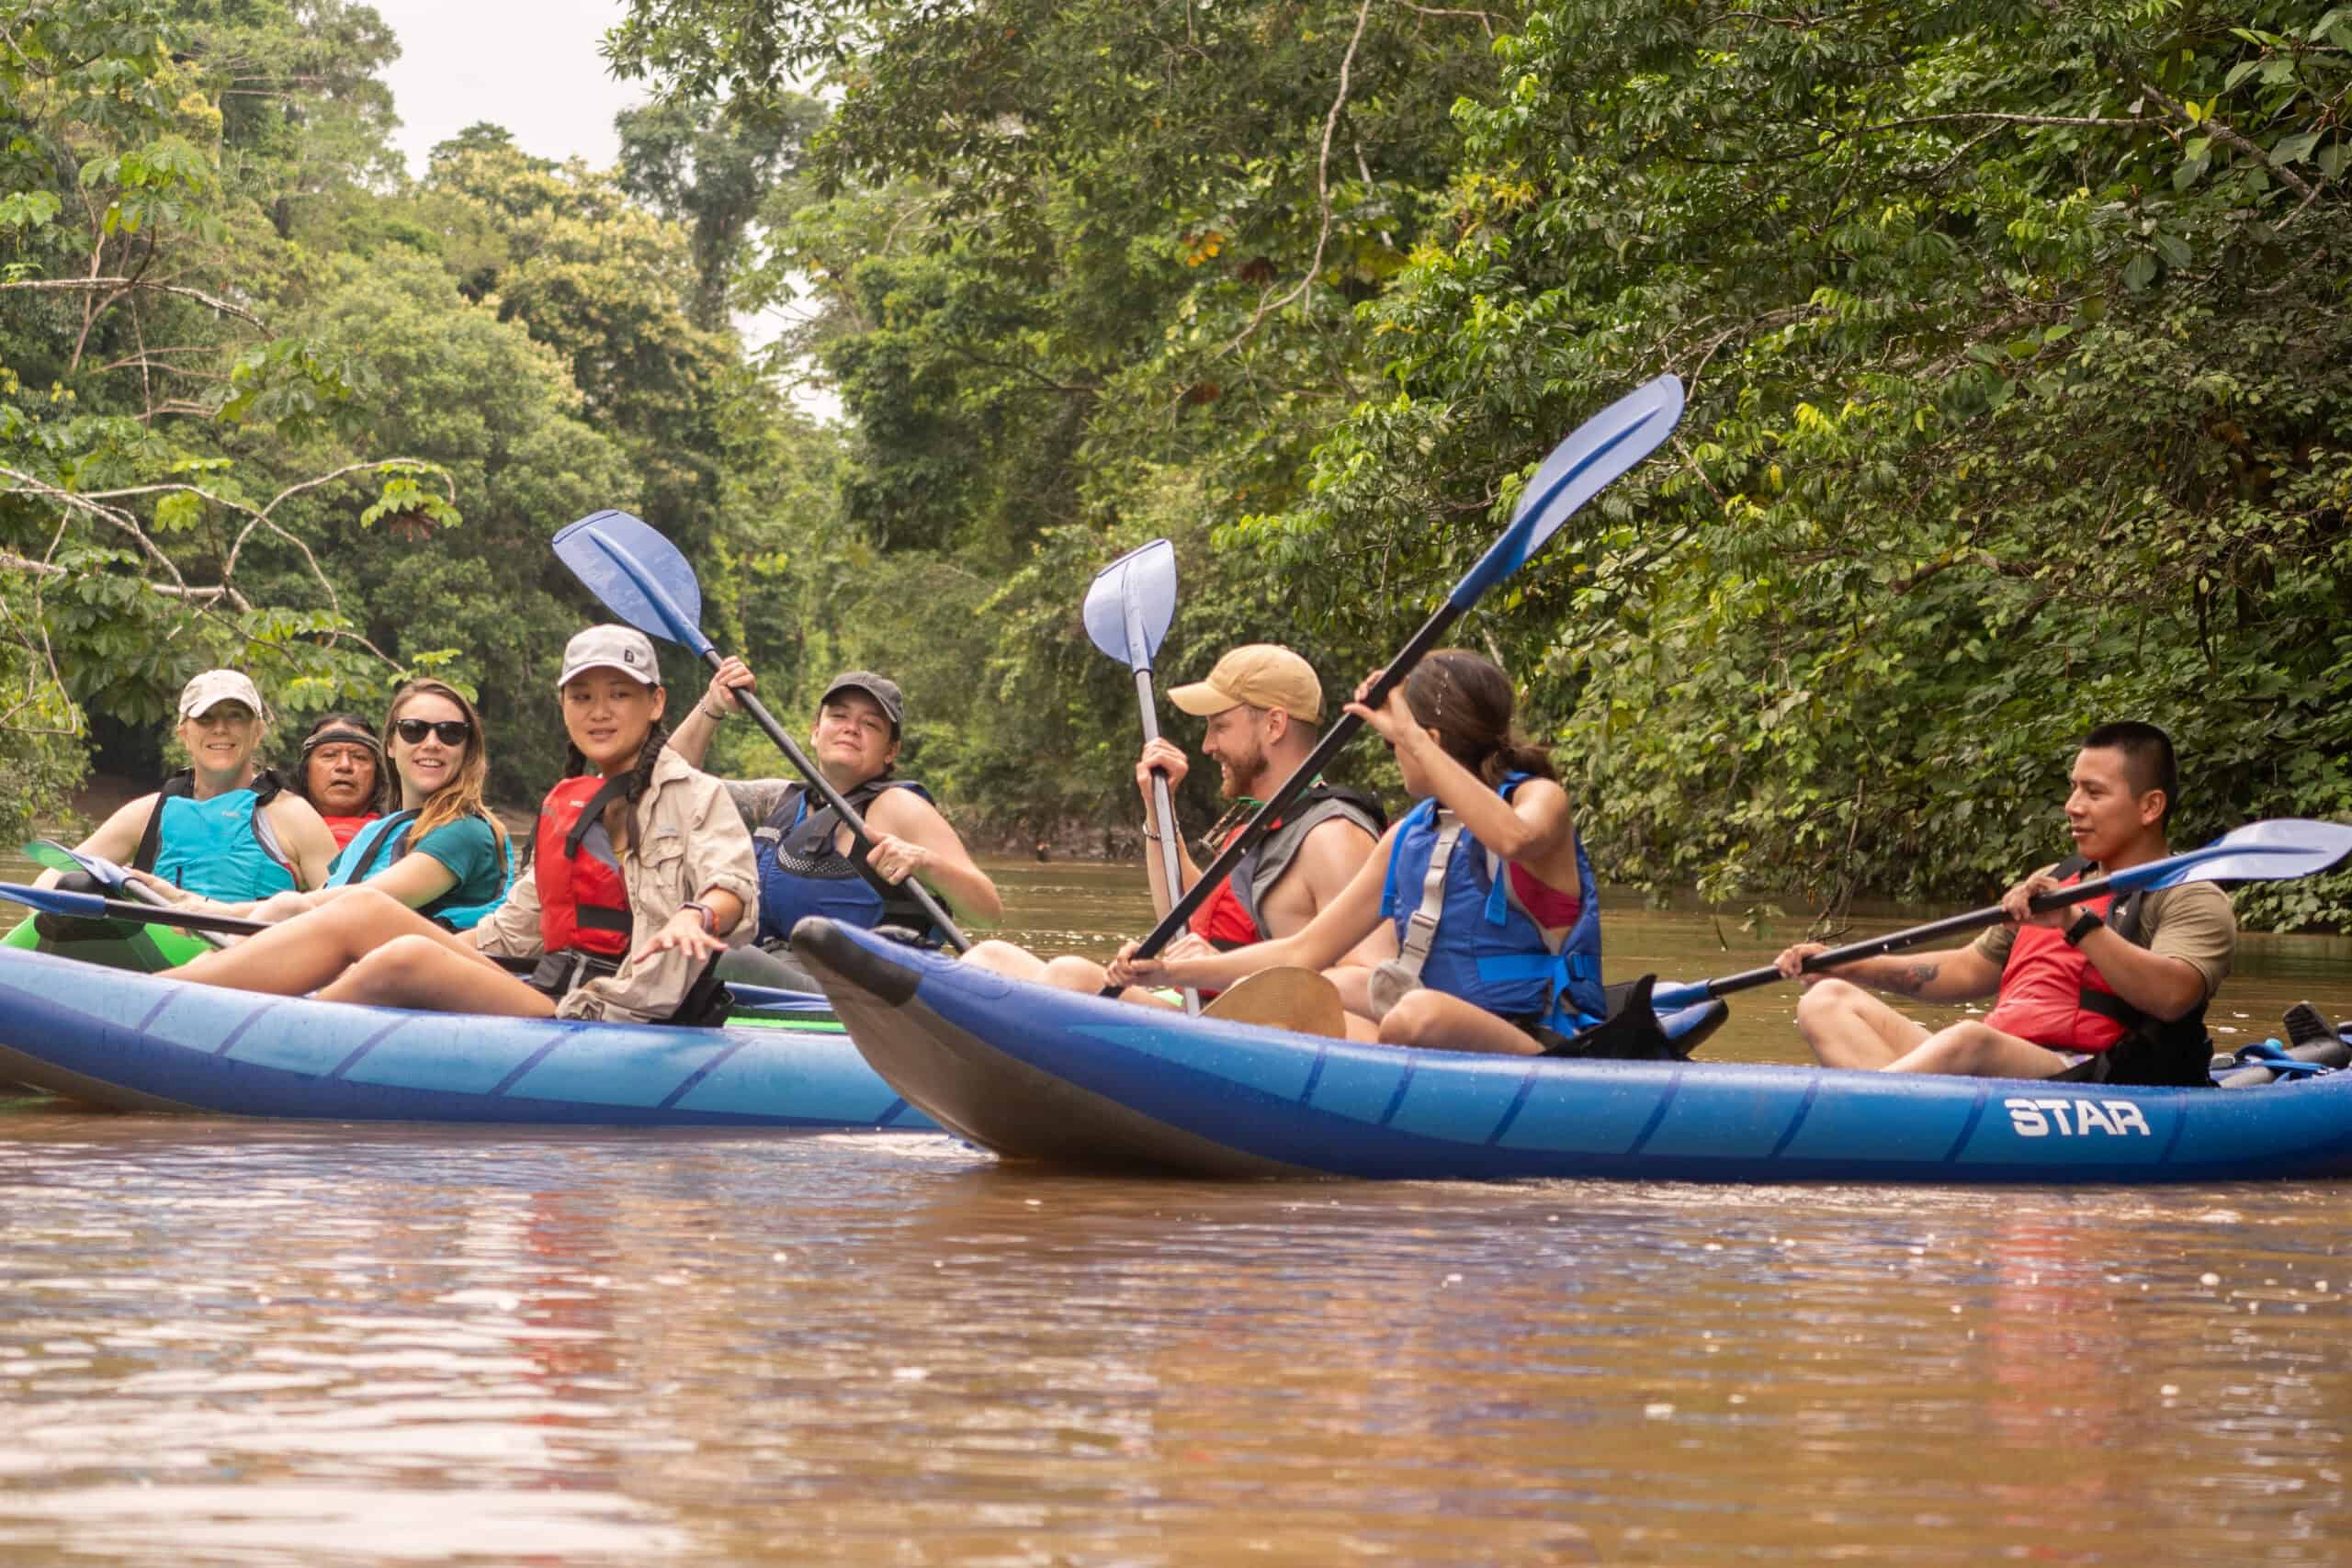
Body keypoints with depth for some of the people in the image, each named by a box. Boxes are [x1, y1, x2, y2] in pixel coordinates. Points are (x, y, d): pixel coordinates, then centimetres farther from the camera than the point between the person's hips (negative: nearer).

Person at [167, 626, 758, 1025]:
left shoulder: (696, 796, 2)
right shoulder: (562, 806, 24)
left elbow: (736, 887, -14)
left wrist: (694, 916, -36)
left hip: (619, 1022, -7)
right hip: (552, 998, 7)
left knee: (404, 961, -27)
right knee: (363, 909, -10)